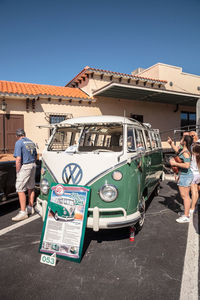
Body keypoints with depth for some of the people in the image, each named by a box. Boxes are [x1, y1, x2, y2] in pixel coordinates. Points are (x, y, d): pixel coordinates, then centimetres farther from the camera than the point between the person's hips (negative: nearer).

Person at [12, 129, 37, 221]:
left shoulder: (18, 143, -10)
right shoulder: (31, 142, 12)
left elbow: (18, 159, -18)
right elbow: (35, 156, 18)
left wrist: (17, 172, -10)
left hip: (24, 167, -8)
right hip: (33, 165, 8)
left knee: (20, 189, -3)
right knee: (30, 188, 16)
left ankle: (23, 212, -2)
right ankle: (30, 208, 27)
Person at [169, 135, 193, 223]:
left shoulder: (185, 153, -21)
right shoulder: (182, 150, 9)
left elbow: (187, 165, -30)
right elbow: (177, 151, 31)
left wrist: (175, 163, -24)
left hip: (184, 176, -10)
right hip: (187, 175, 10)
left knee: (184, 196, -2)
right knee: (186, 196, 19)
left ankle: (186, 217, 8)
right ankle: (187, 213, 32)